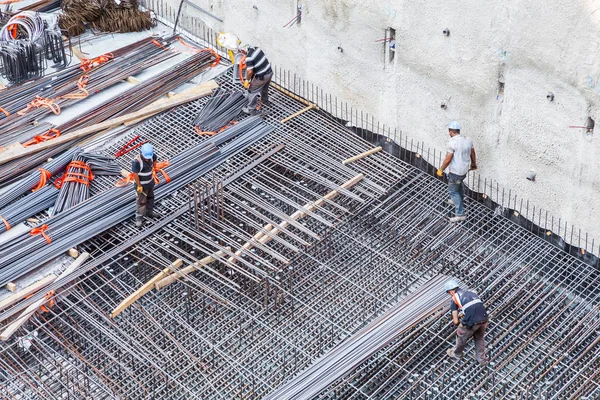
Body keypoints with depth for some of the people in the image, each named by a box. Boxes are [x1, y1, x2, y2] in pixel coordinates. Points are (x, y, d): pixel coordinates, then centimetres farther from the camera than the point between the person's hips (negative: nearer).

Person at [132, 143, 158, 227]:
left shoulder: (152, 155, -16)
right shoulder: (137, 161, -36)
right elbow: (135, 175, -27)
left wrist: (154, 168, 25)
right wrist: (139, 186, -19)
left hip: (150, 182, 7)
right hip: (142, 184, -7)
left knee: (150, 197, 25)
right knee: (142, 201, 5)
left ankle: (149, 212, 46)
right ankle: (139, 218, 20)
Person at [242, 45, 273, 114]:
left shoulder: (249, 57, -25)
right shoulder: (256, 49, -2)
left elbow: (250, 71, -27)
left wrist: (247, 80, -11)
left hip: (261, 76, -8)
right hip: (270, 72, 8)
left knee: (252, 91, 12)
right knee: (264, 88, 32)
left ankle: (250, 108, 22)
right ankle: (265, 101, 55)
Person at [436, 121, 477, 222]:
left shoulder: (452, 142, -24)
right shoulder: (468, 140, -2)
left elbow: (448, 159, -22)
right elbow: (473, 153, 12)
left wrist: (441, 169, -8)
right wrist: (474, 164, 31)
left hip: (455, 171, -7)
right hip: (465, 170, 7)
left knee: (453, 191, 7)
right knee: (459, 183, 34)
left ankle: (460, 214, 7)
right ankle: (459, 200, 56)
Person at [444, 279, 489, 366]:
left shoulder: (454, 299, 9)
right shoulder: (471, 292, 24)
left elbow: (455, 321, 7)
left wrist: (459, 324, 28)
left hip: (471, 320, -4)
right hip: (483, 318, 4)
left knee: (461, 337, 24)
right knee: (479, 338, 31)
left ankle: (456, 354, 47)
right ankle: (482, 359, 40)